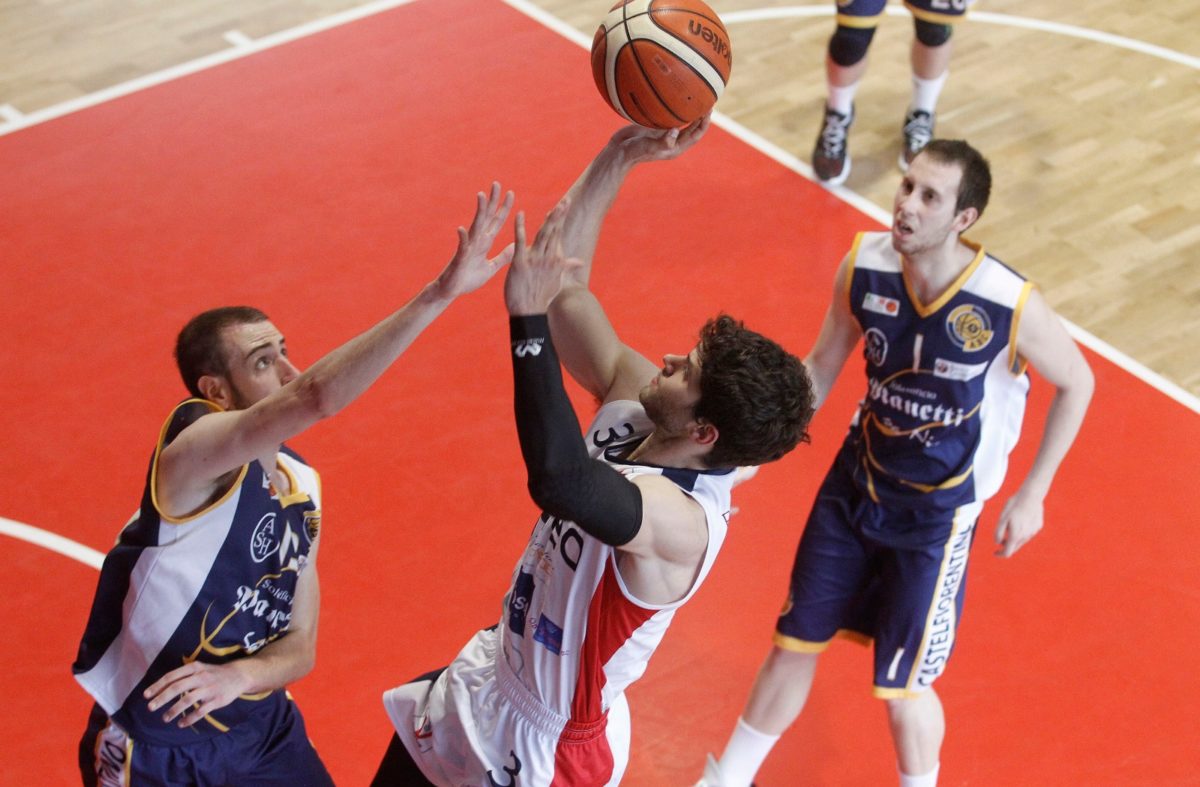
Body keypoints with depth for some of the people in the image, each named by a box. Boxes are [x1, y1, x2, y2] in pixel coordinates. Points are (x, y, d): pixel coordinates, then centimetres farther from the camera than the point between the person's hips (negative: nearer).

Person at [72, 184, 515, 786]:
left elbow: (300, 645, 2)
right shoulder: (194, 445, -22)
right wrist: (442, 290, -44)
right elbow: (319, 396, -40)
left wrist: (240, 675, -21)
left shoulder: (301, 485, 2)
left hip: (261, 732, 7)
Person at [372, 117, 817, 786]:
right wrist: (620, 156, -20)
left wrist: (529, 318, -56)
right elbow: (566, 281, -10)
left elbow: (560, 478, -56)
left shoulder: (680, 520, -36)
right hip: (492, 675, 8)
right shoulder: (632, 407, -12)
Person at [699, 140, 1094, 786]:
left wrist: (1032, 495, -6)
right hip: (856, 480, 4)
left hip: (938, 511, -4)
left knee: (902, 686, 5)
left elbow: (1076, 383, -8)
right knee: (794, 643, 14)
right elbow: (822, 365, 0)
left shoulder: (1010, 306, -27)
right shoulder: (864, 264, -17)